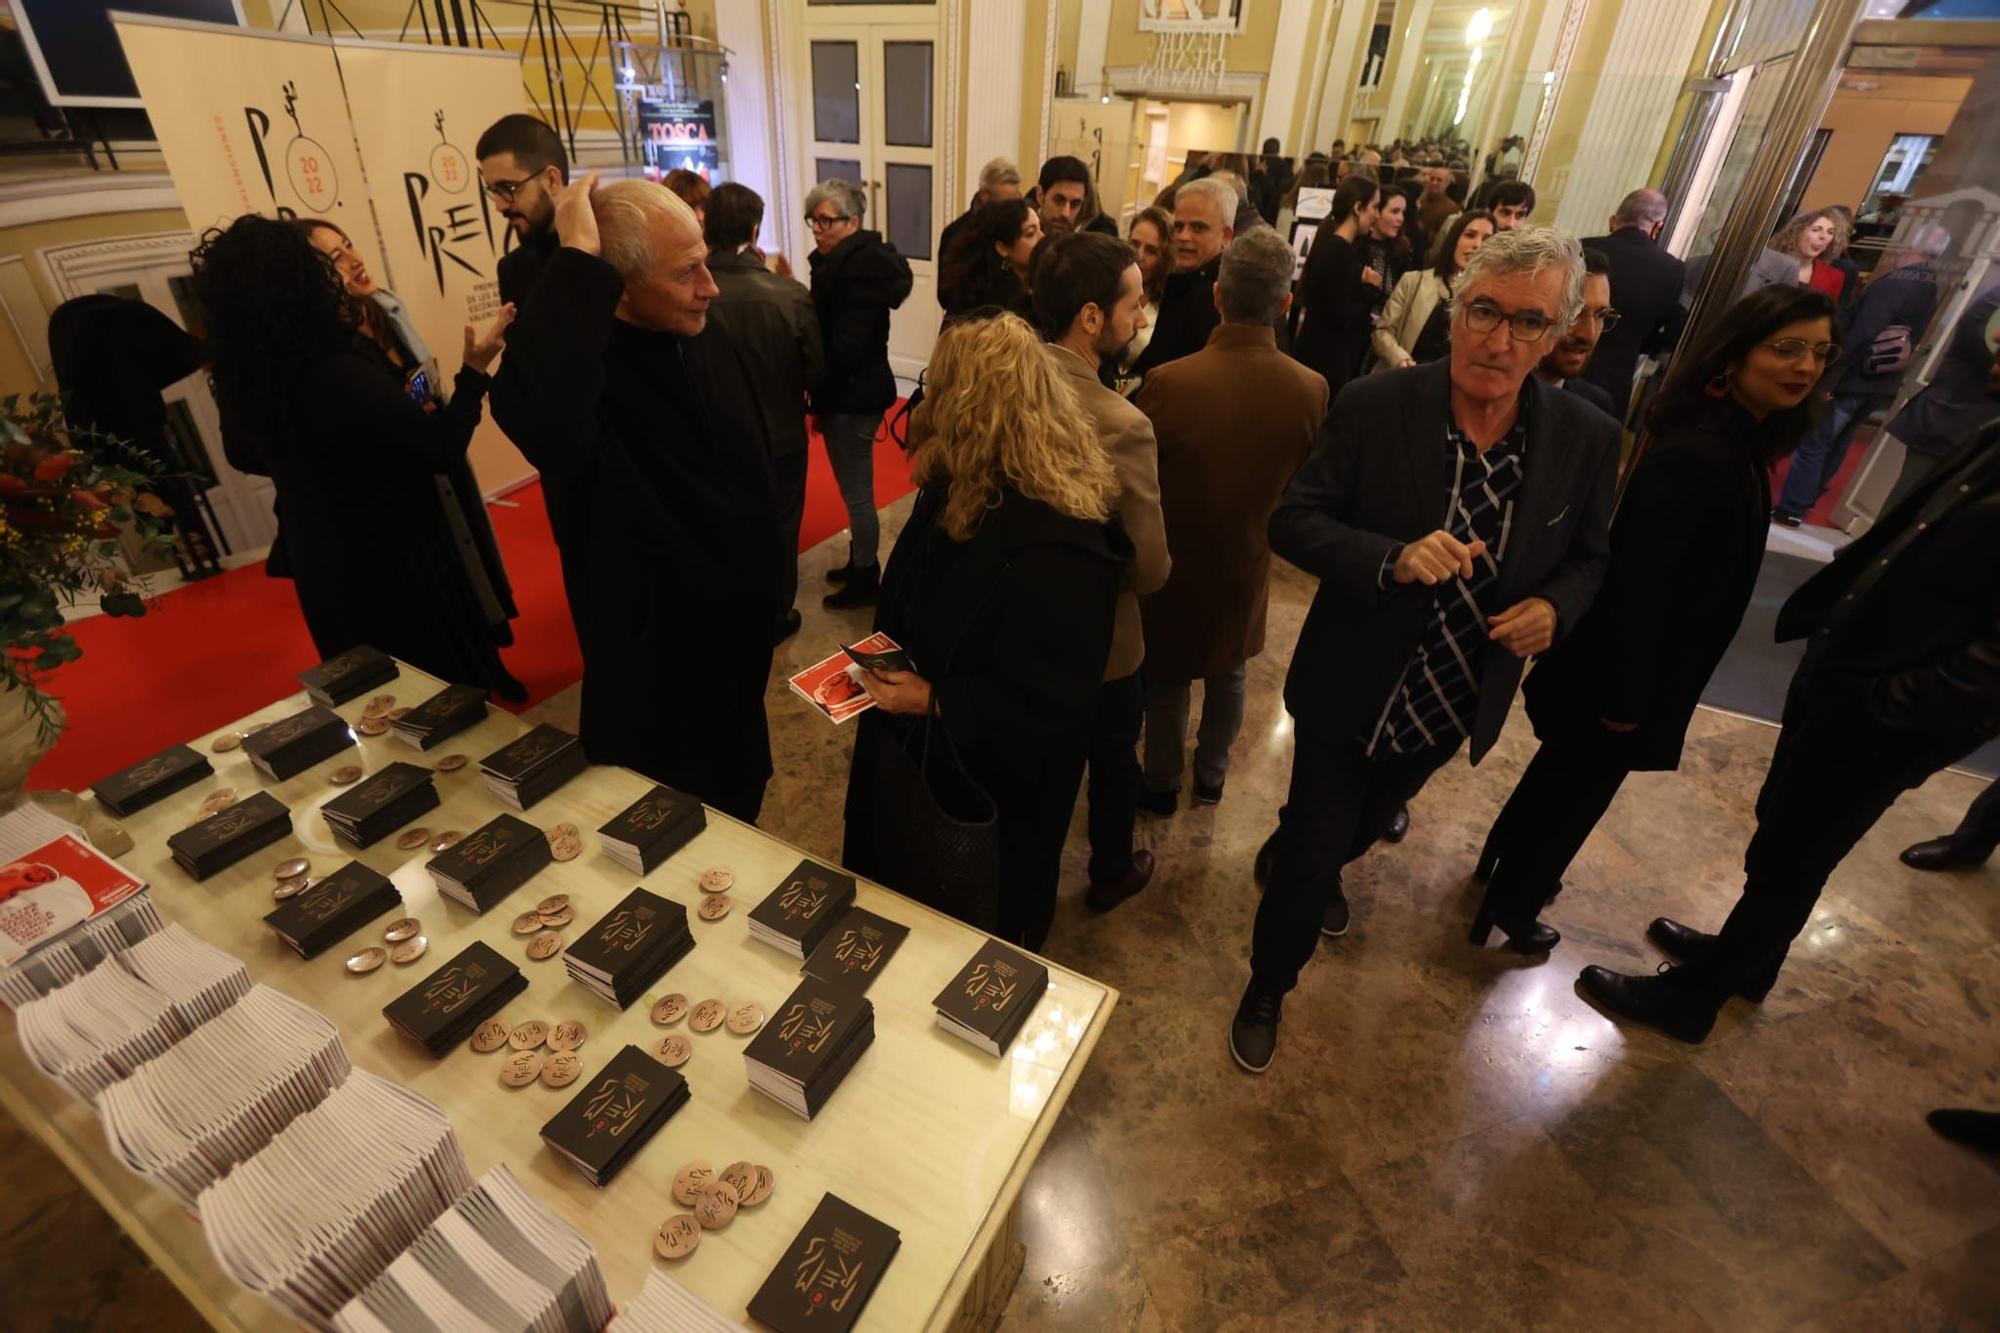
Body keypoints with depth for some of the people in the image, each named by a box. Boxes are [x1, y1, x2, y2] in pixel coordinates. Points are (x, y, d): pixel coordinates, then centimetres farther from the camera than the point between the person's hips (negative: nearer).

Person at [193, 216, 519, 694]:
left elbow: (244, 455, 13)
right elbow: (442, 447, -22)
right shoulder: (339, 374, -29)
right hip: (392, 559, -7)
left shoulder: (241, 378, -4)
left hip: (323, 565, 7)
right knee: (449, 682, 12)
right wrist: (474, 373, -12)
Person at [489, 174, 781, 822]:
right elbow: (532, 411, -53)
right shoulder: (581, 359, -26)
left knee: (738, 803, 28)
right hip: (651, 662, -7)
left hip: (736, 636, 7)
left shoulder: (705, 335, -3)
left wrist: (767, 584, 17)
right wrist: (578, 266, -43)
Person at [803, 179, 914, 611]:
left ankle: (865, 579, 13)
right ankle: (859, 562, 33)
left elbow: (845, 347, -24)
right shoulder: (855, 259, 11)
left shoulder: (857, 268, -19)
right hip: (856, 390, 10)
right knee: (856, 488, 19)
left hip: (852, 394, -10)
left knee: (857, 492, 0)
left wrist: (818, 397, -13)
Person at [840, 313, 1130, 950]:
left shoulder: (1058, 547, -32)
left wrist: (935, 701, -28)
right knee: (896, 919, 30)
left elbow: (1051, 707, -27)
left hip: (991, 794, -8)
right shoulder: (955, 491, -4)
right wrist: (885, 668, 0)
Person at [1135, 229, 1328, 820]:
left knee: (1167, 678, 17)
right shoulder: (1313, 390, -18)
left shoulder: (1169, 382, -27)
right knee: (1229, 675, 24)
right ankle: (1212, 775, 43)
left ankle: (1161, 782, 35)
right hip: (1247, 560, 3)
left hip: (1174, 561, -2)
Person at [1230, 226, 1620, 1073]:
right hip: (1349, 691, -4)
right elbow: (1292, 521, -17)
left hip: (1455, 704, 4)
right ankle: (1267, 987, 37)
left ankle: (1303, 860, 65)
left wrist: (1555, 607, -20)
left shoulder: (1588, 441, -9)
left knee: (1365, 822, 30)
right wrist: (1395, 558, -34)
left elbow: (1588, 559, 3)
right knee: (1313, 853, 9)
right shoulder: (1373, 407, -18)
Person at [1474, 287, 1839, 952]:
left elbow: (1704, 575, 9)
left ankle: (1507, 866, 46)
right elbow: (1637, 585, -27)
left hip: (1645, 669, 9)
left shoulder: (1739, 443, 4)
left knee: (1567, 772, 24)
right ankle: (1510, 907, 30)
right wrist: (1624, 700, -21)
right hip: (1624, 671, -9)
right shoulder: (1692, 454, -27)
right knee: (1579, 786, 9)